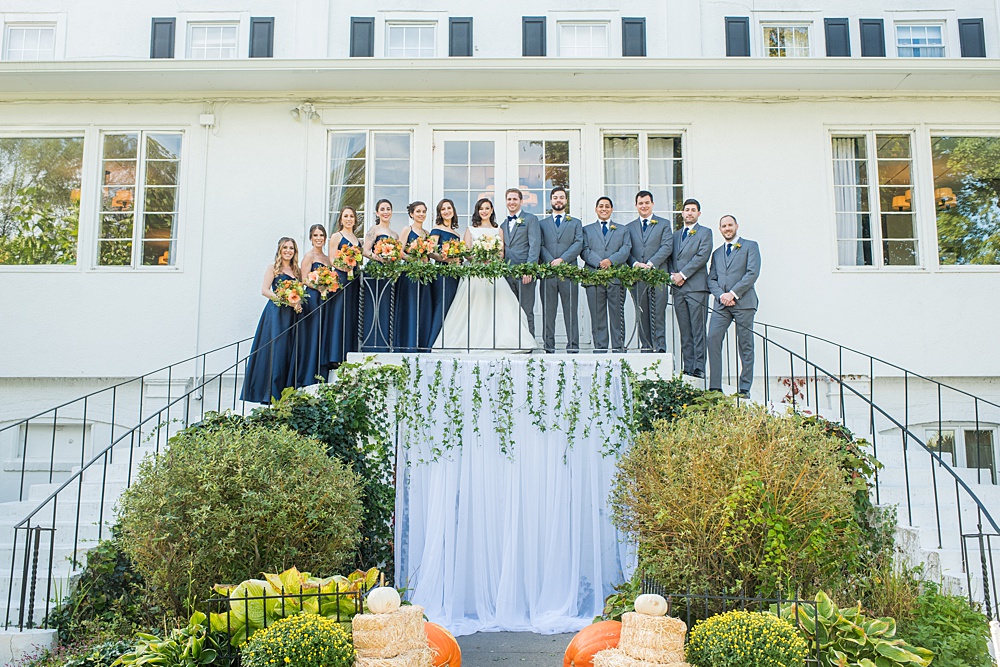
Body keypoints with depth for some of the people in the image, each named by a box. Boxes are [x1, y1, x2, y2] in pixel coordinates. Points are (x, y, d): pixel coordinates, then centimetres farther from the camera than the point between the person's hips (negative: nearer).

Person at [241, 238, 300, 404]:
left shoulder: (296, 270, 17)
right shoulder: (273, 267, 2)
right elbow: (265, 290, -6)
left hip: (291, 314, 5)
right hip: (275, 312, -5)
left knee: (289, 351, 2)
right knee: (275, 349, -9)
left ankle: (286, 393, 5)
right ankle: (270, 393, -7)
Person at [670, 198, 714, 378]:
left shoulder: (705, 233, 6)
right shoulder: (675, 235, 22)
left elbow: (702, 256, -7)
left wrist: (683, 275, -12)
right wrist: (672, 276, -1)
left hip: (696, 286, -5)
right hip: (678, 288, 5)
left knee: (698, 329, -8)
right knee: (684, 331, 4)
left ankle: (699, 368, -8)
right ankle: (688, 367, 7)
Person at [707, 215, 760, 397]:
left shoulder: (750, 246, 8)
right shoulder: (717, 253, 22)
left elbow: (753, 272, -5)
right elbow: (711, 279, 15)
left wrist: (733, 293, -12)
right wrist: (721, 295, -6)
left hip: (743, 302, -4)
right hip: (721, 304, 4)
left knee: (745, 345, -1)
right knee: (713, 339, -12)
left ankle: (744, 389, 3)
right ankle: (715, 386, -11)